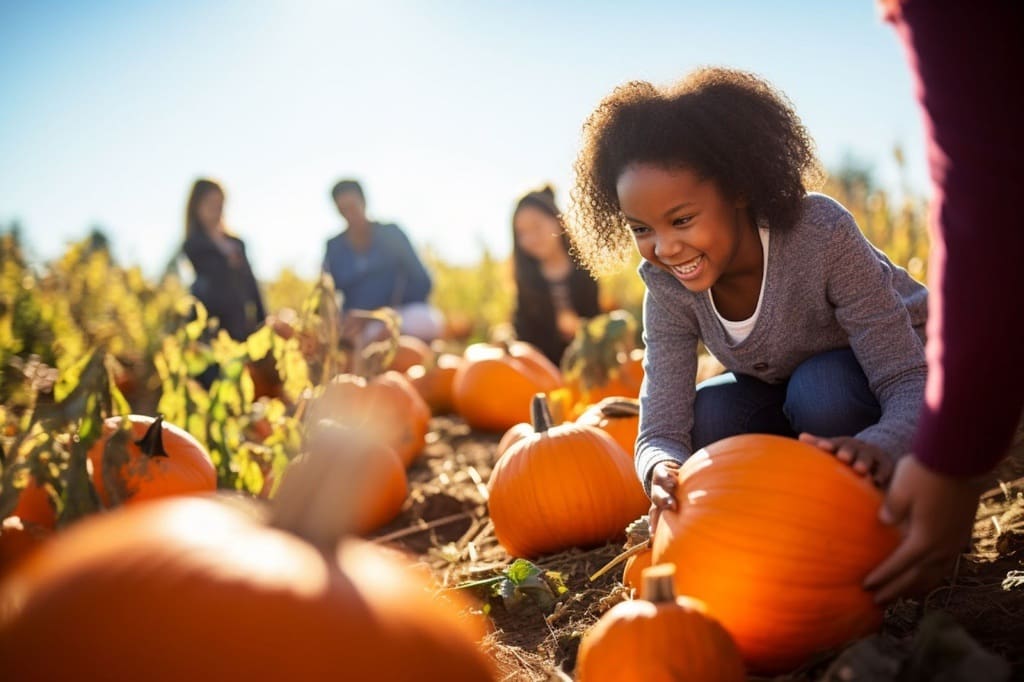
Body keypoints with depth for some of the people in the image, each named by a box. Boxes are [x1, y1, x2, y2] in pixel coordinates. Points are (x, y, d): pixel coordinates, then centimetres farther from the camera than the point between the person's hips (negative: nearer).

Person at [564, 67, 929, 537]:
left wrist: (877, 447, -57)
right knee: (705, 418, -26)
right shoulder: (667, 285, -21)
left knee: (821, 388, -35)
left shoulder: (821, 234, -33)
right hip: (794, 392, 4)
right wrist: (663, 472, -50)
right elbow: (661, 432, -25)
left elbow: (911, 386, -34)